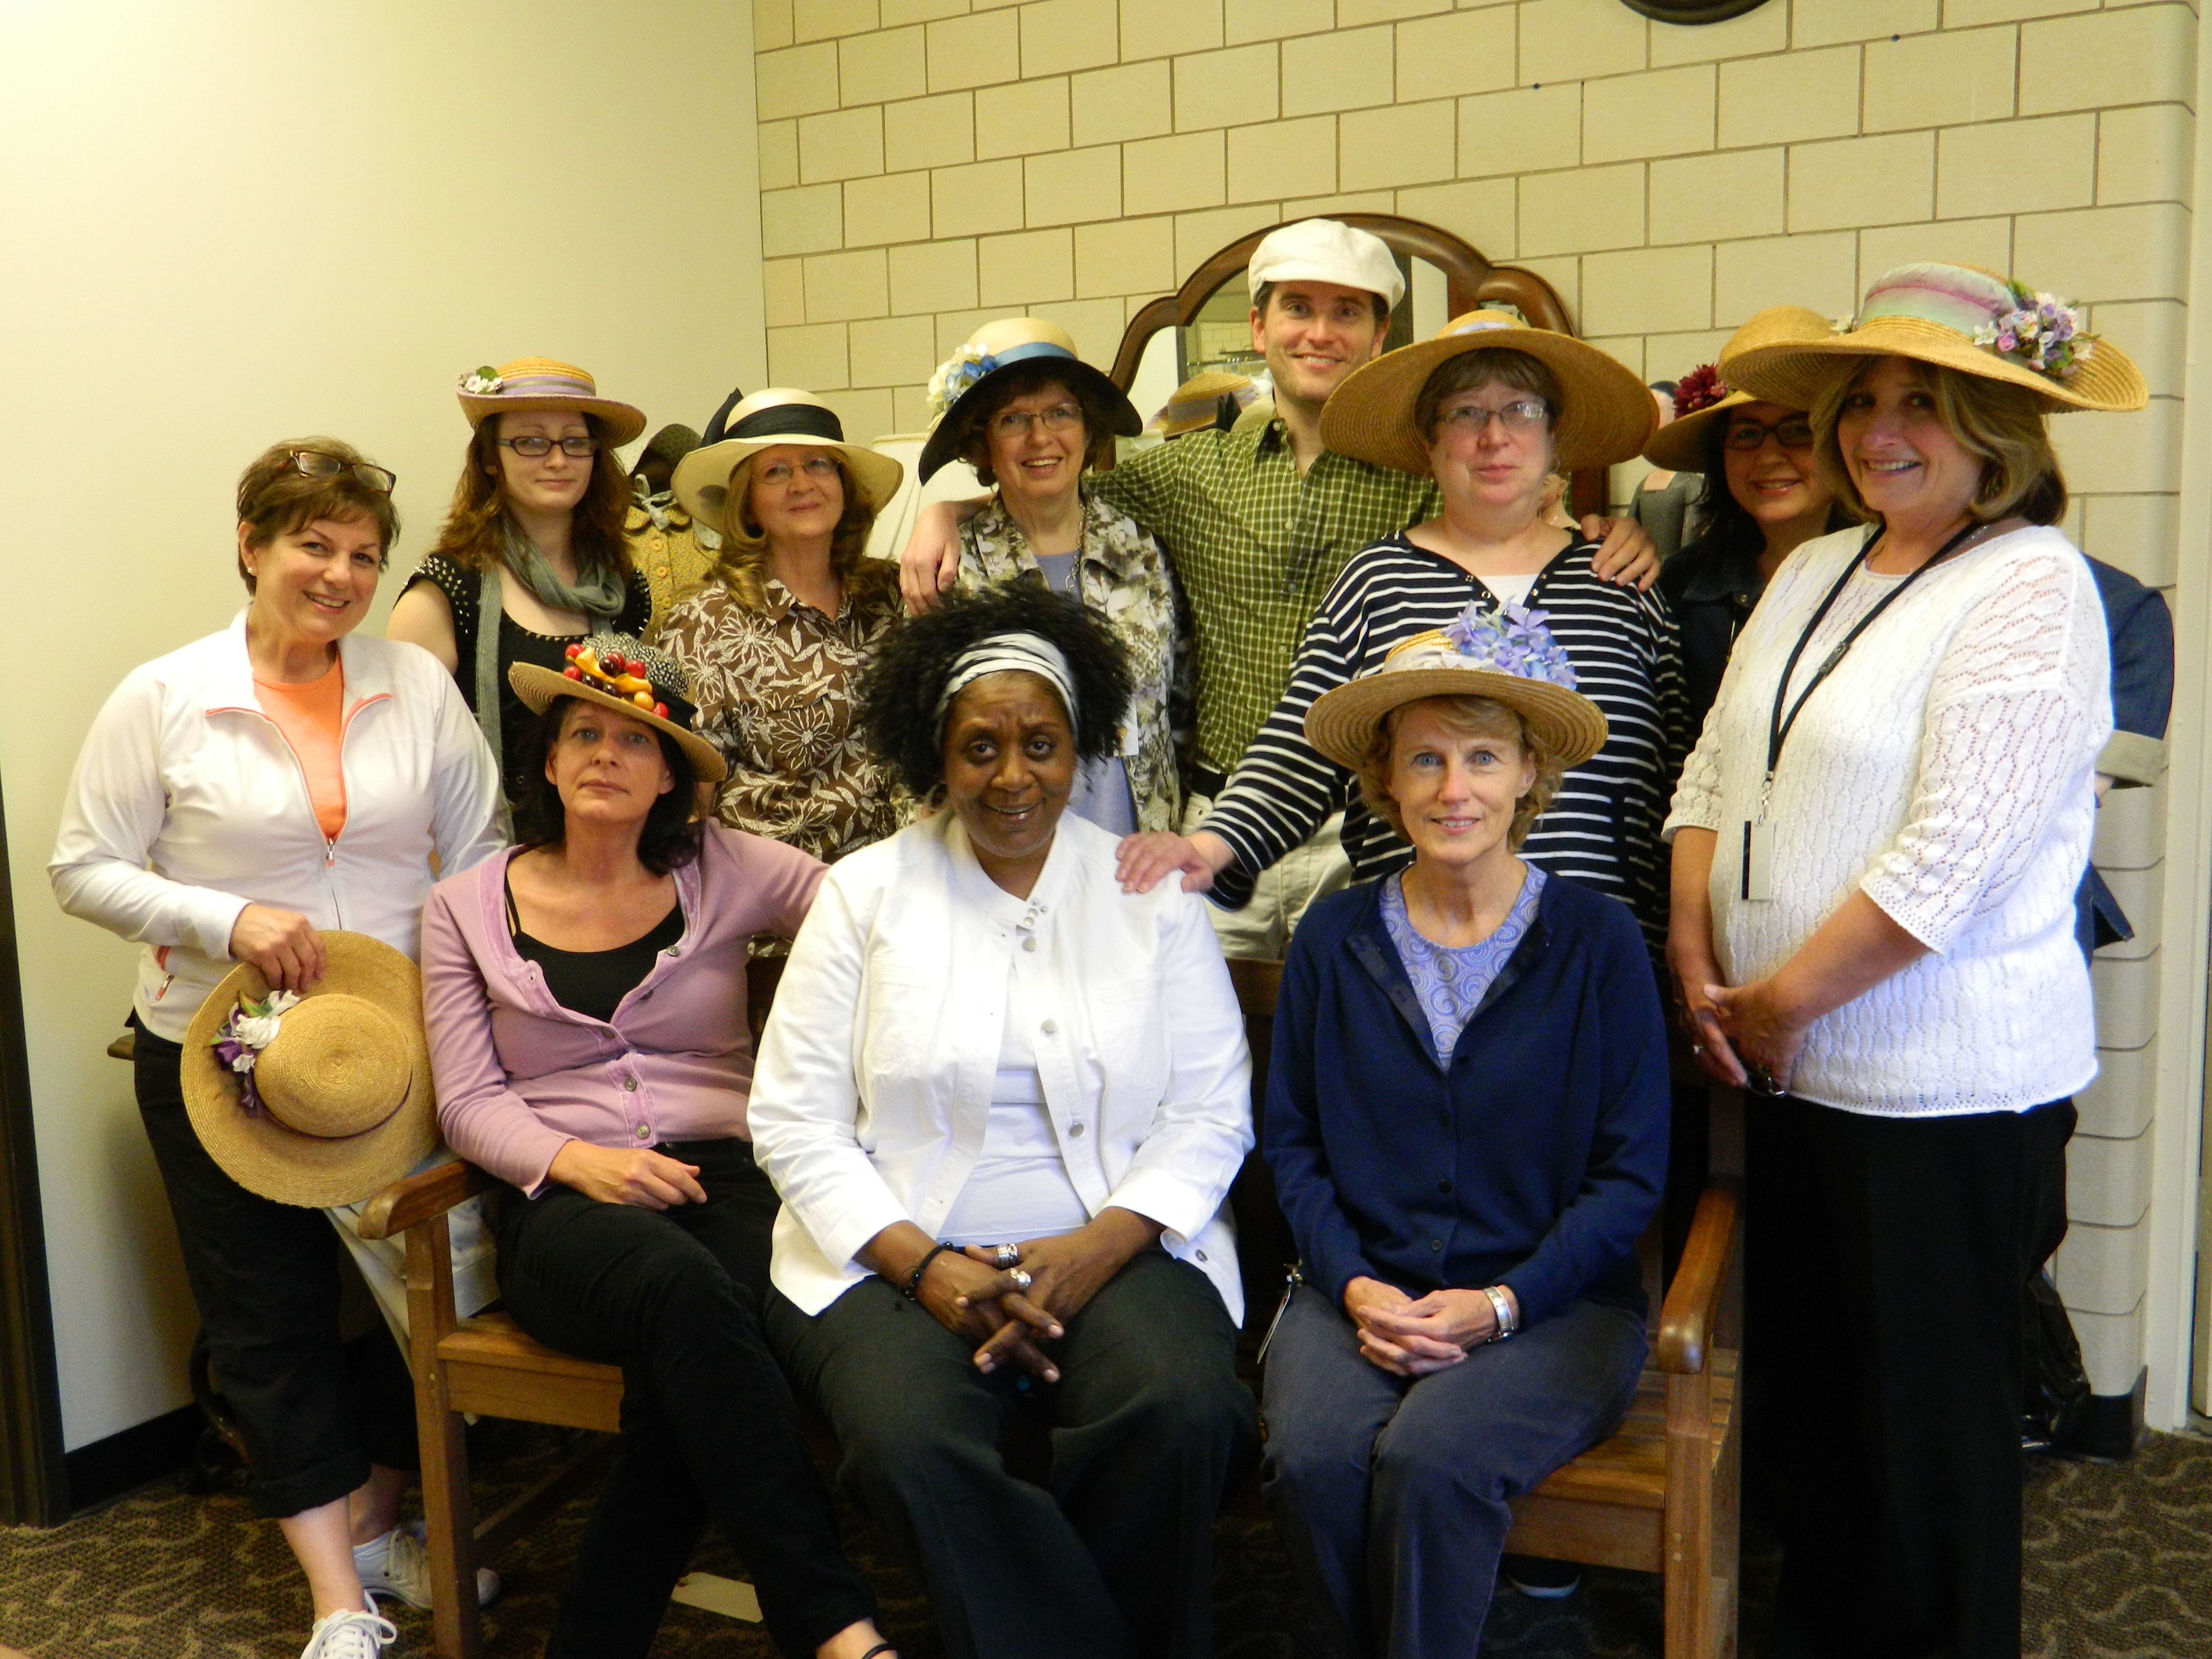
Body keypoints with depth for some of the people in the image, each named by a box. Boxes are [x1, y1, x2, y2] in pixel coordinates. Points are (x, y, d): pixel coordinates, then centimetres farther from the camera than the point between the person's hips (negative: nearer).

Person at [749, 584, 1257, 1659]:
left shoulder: (1151, 894, 8)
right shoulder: (866, 893, 7)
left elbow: (1211, 1114, 4)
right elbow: (794, 1120, 1)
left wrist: (1098, 1247, -13)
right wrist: (925, 1265, -11)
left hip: (1114, 1248, 1)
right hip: (898, 1258, 0)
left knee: (1183, 1414, -29)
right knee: (910, 1444, -30)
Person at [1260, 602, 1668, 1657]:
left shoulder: (1597, 940, -2)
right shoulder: (1334, 938, 5)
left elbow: (1631, 1169, -2)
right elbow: (1291, 1142, 7)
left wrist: (1502, 1303, -12)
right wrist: (1352, 1284, -9)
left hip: (1553, 1301, -2)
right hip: (1366, 1287, 2)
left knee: (1430, 1459, -29)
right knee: (1311, 1456, -25)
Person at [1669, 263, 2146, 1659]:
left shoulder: (2030, 585, -12)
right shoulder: (1815, 572, 11)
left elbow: (1954, 852, -19)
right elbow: (1713, 773, 11)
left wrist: (1782, 1002, -14)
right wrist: (1696, 955, -2)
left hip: (1943, 1088, -7)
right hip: (1789, 1072, 7)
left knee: (1927, 1424, 7)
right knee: (1806, 1388, 20)